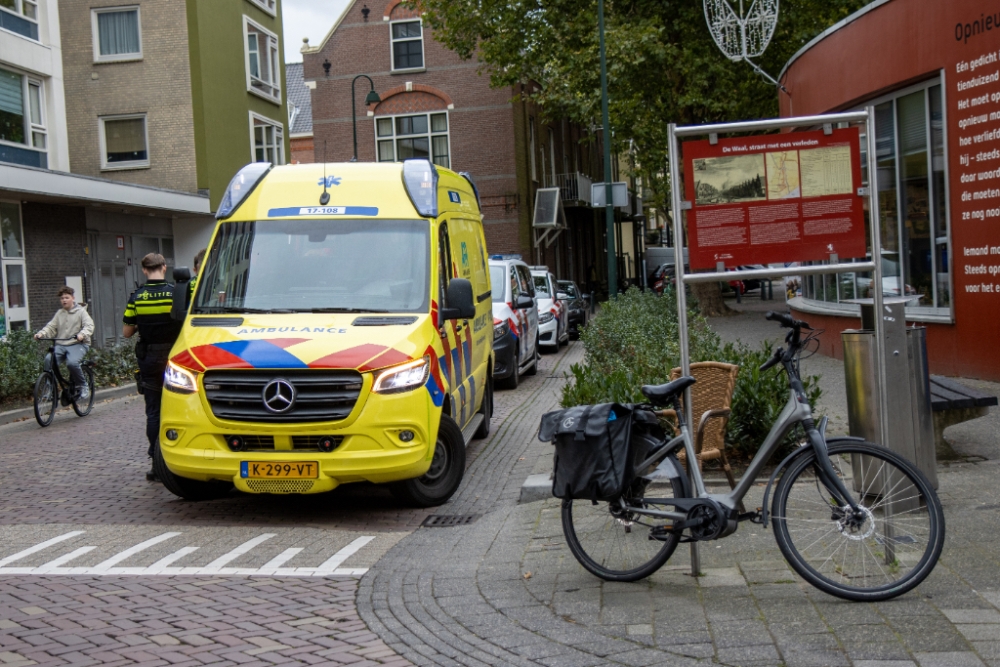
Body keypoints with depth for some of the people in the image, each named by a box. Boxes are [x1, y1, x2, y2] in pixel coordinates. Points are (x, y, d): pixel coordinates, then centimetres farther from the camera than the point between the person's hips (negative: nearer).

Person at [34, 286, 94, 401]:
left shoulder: (81, 311, 5)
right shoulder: (59, 313, 18)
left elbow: (89, 326, -8)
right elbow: (51, 327, 10)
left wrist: (82, 334, -28)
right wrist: (41, 333, -10)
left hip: (77, 344, -4)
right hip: (60, 345, 4)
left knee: (72, 362, -32)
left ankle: (83, 387, -10)